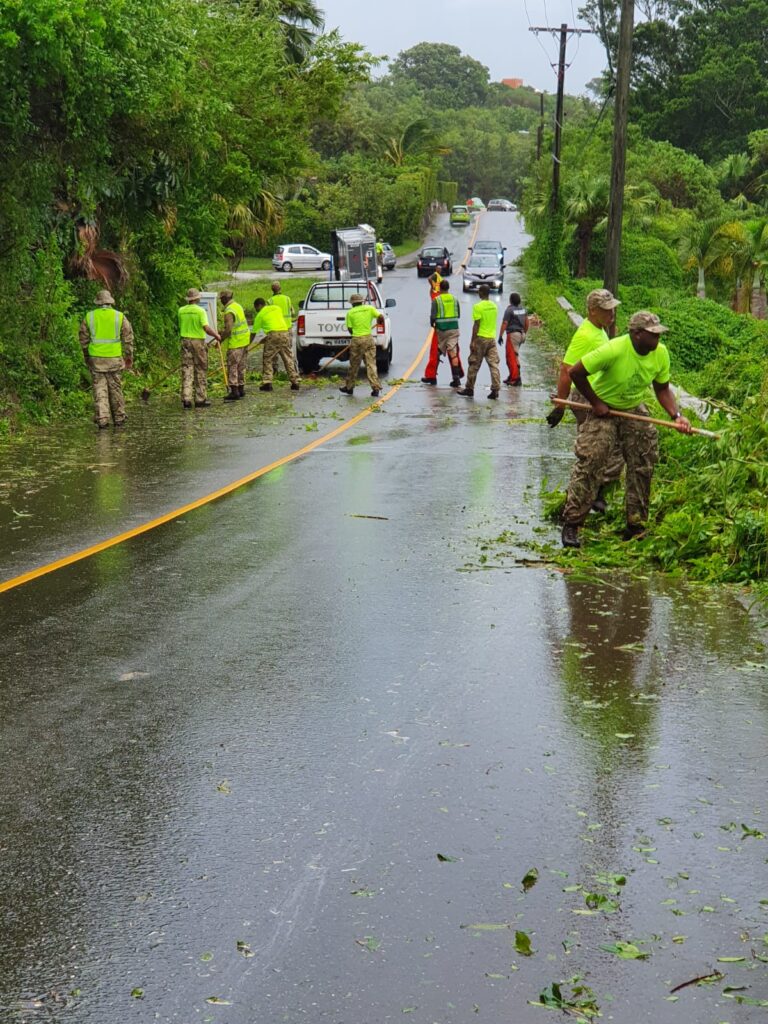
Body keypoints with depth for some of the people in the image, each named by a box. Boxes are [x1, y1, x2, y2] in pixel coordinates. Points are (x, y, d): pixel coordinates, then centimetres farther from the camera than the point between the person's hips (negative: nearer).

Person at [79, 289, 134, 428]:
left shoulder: (89, 317, 2)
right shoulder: (120, 317, 0)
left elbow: (84, 339, 7)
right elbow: (128, 338, 0)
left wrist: (87, 356, 20)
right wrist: (129, 357, 9)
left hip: (96, 359, 0)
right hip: (115, 359, 0)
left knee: (99, 389, 3)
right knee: (115, 388, 10)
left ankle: (102, 419, -3)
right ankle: (118, 418, 17)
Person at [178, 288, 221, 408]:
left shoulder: (181, 311, 4)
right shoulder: (200, 311, -10)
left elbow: (180, 328, 10)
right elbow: (207, 328, -17)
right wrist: (217, 335, -1)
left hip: (185, 341, 4)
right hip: (198, 341, -4)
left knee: (186, 370, 4)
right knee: (201, 371, 6)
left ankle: (186, 399, -2)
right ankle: (200, 399, 8)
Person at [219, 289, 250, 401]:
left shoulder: (229, 311, -18)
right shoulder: (238, 306, 12)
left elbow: (228, 330, -24)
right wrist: (223, 332, 23)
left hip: (235, 342, -9)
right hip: (244, 340, 9)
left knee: (232, 366, -5)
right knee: (241, 366, 14)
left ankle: (234, 391, -7)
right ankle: (241, 390, 20)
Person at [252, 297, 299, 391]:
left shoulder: (260, 315, 10)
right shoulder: (277, 308, 22)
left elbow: (254, 333, 13)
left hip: (273, 334, -4)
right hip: (285, 333, 4)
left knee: (267, 360, 6)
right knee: (288, 359, 10)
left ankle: (267, 383, -1)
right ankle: (295, 383, 10)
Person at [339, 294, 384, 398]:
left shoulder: (350, 313, 2)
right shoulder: (370, 308, 3)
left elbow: (349, 329, 2)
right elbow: (381, 318, -6)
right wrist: (379, 321, 16)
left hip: (356, 339, -1)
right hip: (368, 339, 1)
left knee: (354, 365, 11)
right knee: (371, 364, 1)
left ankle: (349, 387, 22)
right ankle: (376, 388, -6)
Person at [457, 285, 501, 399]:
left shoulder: (478, 307, -13)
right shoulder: (494, 306, 8)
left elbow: (476, 325, -14)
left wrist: (472, 341, -11)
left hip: (481, 338, -6)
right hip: (492, 338, 6)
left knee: (474, 365, 5)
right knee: (494, 364, 1)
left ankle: (469, 389, 13)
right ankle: (495, 390, -4)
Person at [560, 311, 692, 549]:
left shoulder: (661, 353, -12)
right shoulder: (614, 350, -29)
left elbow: (662, 389, 2)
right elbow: (575, 372, -22)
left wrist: (677, 415, -14)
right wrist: (596, 403, -17)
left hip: (635, 411, 5)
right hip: (604, 410, -5)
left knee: (643, 467, 5)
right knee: (589, 463, -13)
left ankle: (635, 527, 17)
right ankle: (571, 525, -5)